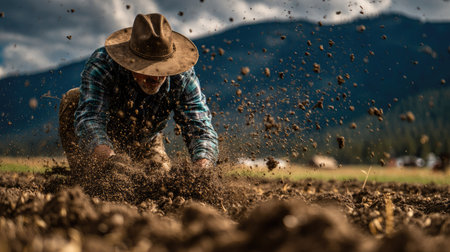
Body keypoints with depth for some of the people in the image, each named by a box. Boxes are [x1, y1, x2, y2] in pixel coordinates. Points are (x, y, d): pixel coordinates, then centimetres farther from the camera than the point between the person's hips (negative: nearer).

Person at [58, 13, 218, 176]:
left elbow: (200, 128, -32)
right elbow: (89, 118, -48)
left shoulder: (183, 77, -28)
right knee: (74, 100, -29)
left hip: (144, 143, 3)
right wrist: (107, 157, -69)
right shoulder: (101, 64, -37)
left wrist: (202, 165, -55)